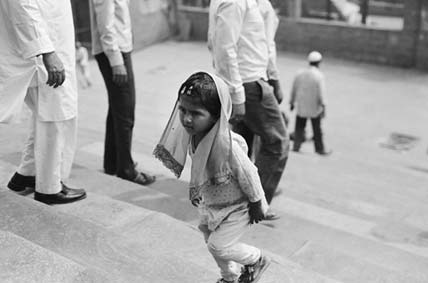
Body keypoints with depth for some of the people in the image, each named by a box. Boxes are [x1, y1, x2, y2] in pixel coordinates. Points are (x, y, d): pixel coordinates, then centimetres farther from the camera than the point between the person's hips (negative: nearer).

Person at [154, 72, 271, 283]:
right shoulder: (193, 135, -16)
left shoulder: (228, 146, -39)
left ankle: (257, 261, 29)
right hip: (212, 205, 8)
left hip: (237, 207, -8)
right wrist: (198, 193, 14)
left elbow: (248, 175, -25)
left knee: (218, 246, 0)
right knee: (210, 240, 21)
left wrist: (256, 205, -13)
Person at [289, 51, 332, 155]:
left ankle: (296, 146, 10)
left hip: (301, 107, 3)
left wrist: (292, 103, 17)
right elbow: (321, 93, -16)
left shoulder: (299, 74, 1)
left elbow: (293, 90, 7)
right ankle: (320, 149, 16)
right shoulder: (319, 76, -12)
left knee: (299, 127, 12)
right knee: (317, 129, 7)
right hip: (314, 108, -3)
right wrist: (323, 107, -12)